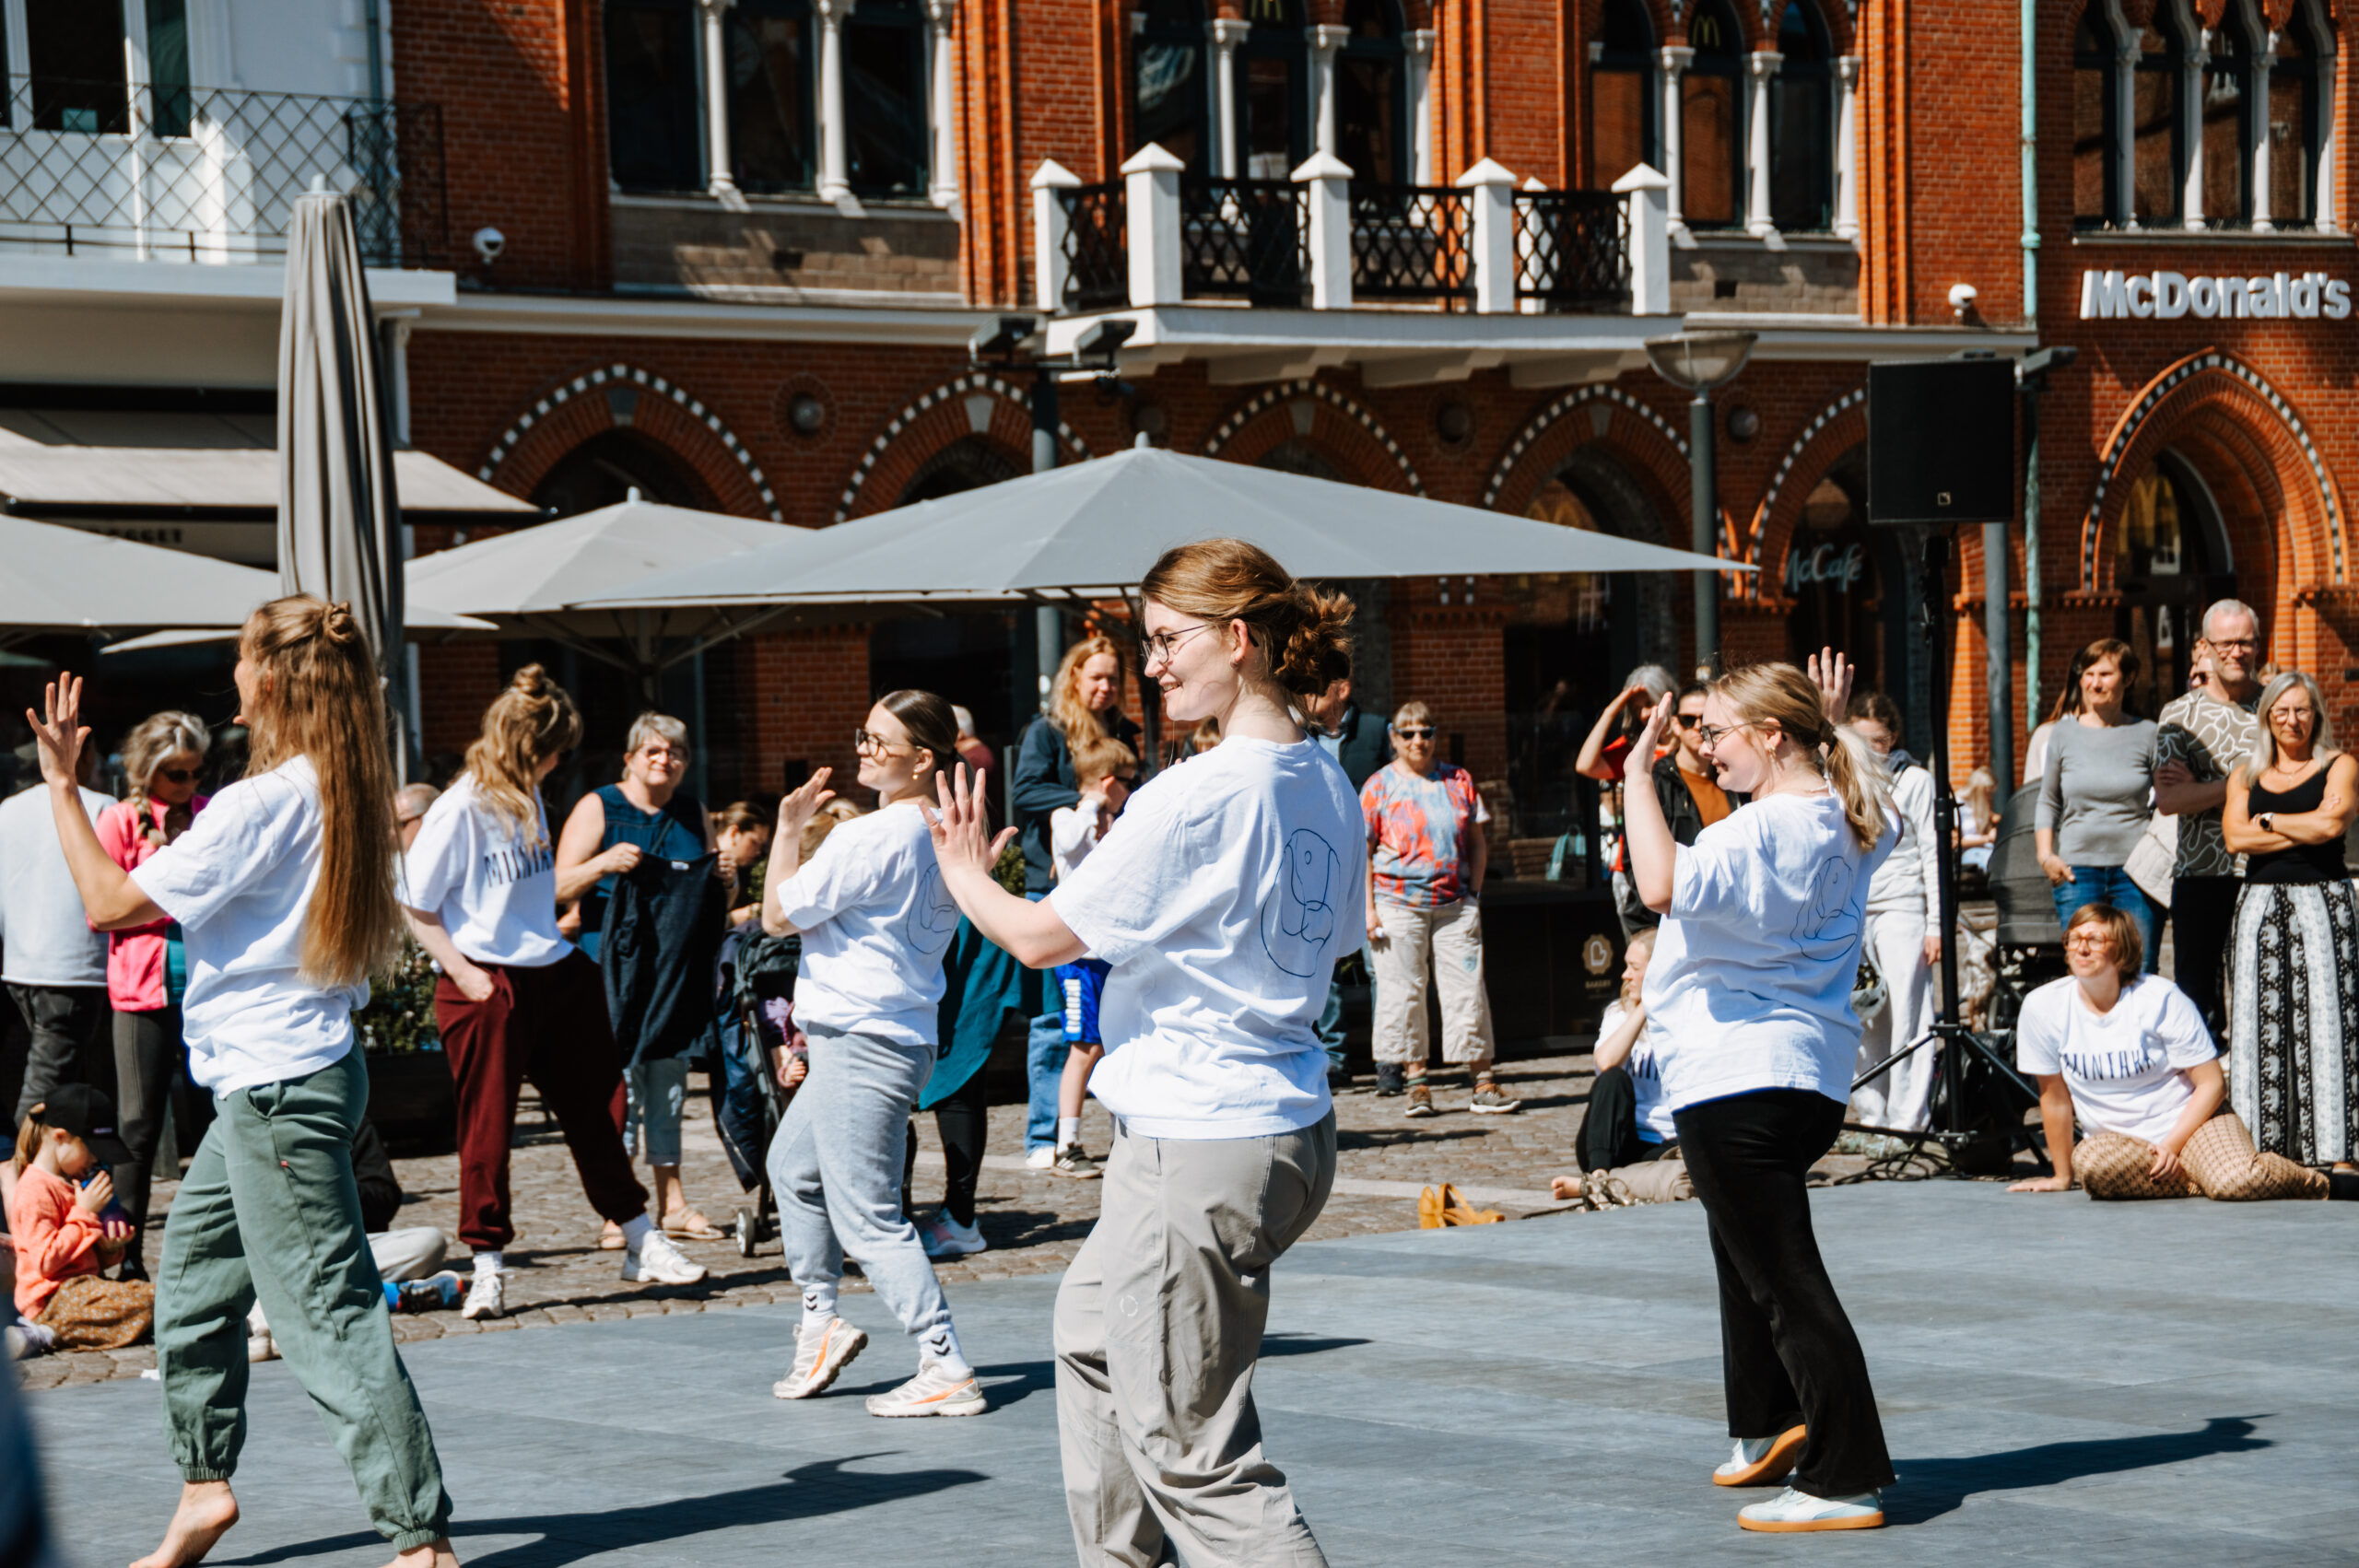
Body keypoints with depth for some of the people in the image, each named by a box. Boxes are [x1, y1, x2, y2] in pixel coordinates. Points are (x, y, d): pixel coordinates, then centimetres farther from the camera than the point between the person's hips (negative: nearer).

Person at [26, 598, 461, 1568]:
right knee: (193, 1281, 20)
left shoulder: (260, 804, -19)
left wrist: (61, 783, -7)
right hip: (283, 1078, 10)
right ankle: (205, 1485, 30)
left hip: (278, 1090, -10)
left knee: (328, 1313, -8)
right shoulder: (341, 795, 7)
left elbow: (110, 904, -16)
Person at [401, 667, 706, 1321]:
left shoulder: (528, 798, 8)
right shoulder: (459, 810, -14)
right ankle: (487, 1265, 9)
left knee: (592, 1108, 13)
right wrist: (463, 972, -15)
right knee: (486, 1126, 0)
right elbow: (415, 905, -10)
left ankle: (641, 1241, 22)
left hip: (554, 974, 7)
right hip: (485, 985, -7)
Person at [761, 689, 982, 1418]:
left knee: (868, 1219, -8)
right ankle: (820, 1320, 28)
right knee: (792, 1167, 26)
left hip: (862, 1044, -10)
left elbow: (778, 914, -11)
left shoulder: (872, 838, -20)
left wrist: (789, 829, -1)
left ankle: (947, 1371, -10)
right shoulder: (935, 835, 9)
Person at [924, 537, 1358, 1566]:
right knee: (1090, 1330, 29)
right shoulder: (1328, 787, 7)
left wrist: (966, 876, 8)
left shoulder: (1194, 795, -20)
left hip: (1198, 1150, -10)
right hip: (1291, 1127, 10)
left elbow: (1041, 939, -13)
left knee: (1190, 1451, -5)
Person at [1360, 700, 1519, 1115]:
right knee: (1403, 991, -1)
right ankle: (1415, 1082, 6)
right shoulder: (1380, 786, 3)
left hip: (1454, 905, 2)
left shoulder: (1458, 781, 11)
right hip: (1399, 904, -2)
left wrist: (1474, 893, 5)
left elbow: (1478, 843, 15)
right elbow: (1363, 851, 2)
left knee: (1467, 988, 0)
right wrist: (1369, 909, -5)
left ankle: (1482, 1081, 4)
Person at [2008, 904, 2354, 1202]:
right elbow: (2054, 1097, 5)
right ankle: (2196, 1183, -15)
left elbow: (2211, 1083, -5)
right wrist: (2062, 1177, 11)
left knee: (2237, 1182, -33)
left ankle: (2320, 1184, -2)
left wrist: (2173, 1145, -17)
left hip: (2188, 1119, -2)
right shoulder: (2043, 1007, -6)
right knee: (2090, 1162, -37)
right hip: (2119, 1140, 2)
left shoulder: (2161, 999, -10)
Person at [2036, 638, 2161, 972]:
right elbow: (2047, 802, 17)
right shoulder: (2064, 734, 8)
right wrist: (2045, 854, 5)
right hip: (2077, 869, 1)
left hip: (2134, 869, -1)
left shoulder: (2147, 734, 4)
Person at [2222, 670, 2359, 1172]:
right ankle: (2263, 1148, -3)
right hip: (2261, 904, 3)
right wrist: (2307, 826, -3)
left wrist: (2269, 820, 1)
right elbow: (2235, 837, 0)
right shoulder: (2246, 774, 16)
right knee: (2260, 1022, -3)